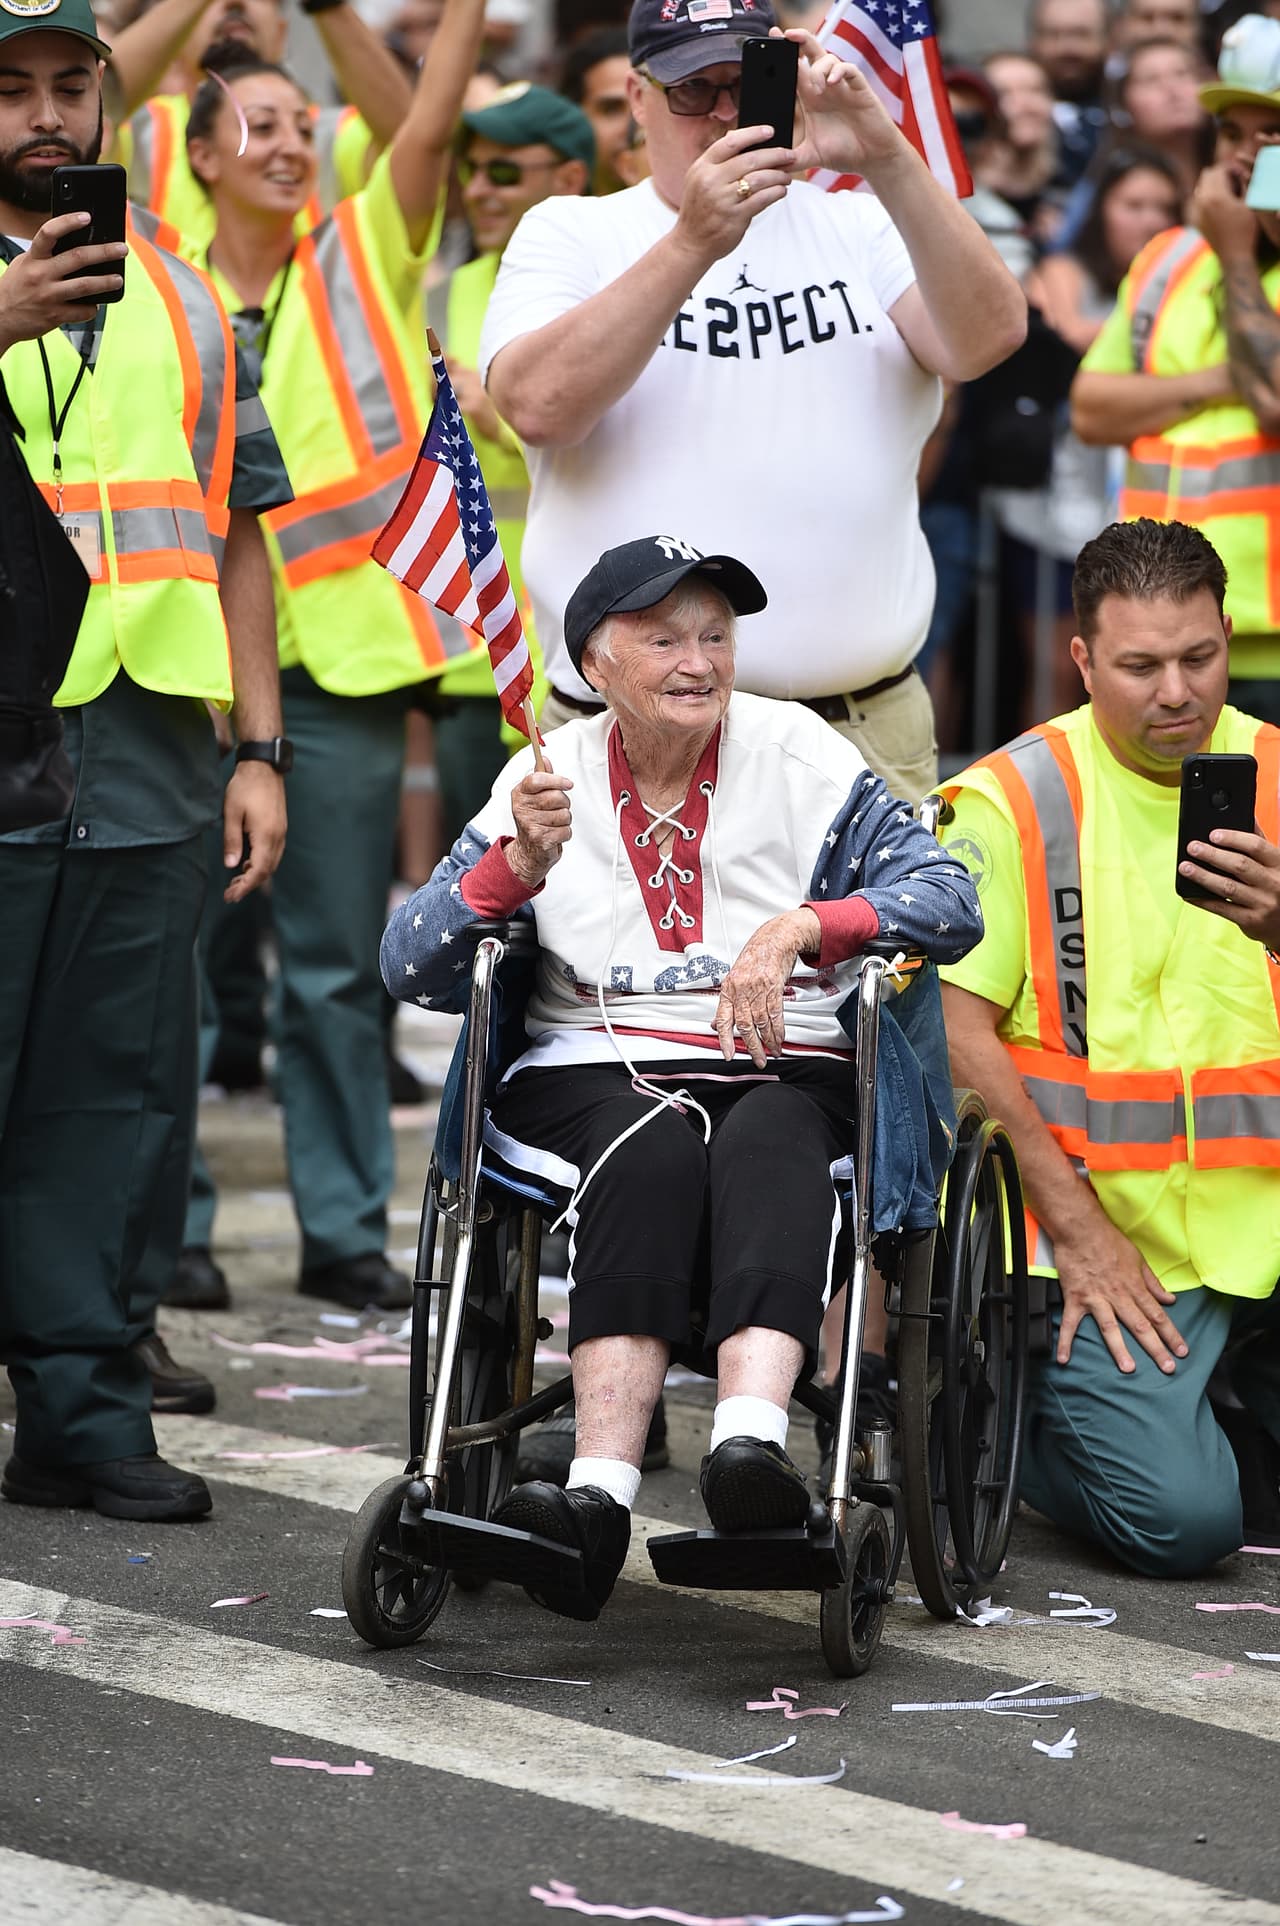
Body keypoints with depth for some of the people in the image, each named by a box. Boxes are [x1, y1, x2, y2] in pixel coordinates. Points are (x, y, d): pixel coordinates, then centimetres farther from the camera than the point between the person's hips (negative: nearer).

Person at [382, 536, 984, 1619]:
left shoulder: (801, 759, 9)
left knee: (764, 1143, -36)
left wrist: (798, 929, -17)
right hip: (594, 1072, 0)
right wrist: (520, 864, -11)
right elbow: (408, 966, 6)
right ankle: (602, 1493, -51)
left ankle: (750, 1440, -60)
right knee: (655, 1147, -35)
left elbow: (949, 900, -2)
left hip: (787, 1072, 0)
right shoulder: (553, 777, 13)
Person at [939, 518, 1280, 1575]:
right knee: (1181, 1518, -18)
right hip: (1109, 1232, -4)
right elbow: (954, 1023, -8)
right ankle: (1018, 1410, 13)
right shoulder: (1009, 801, -4)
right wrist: (1078, 1229, -11)